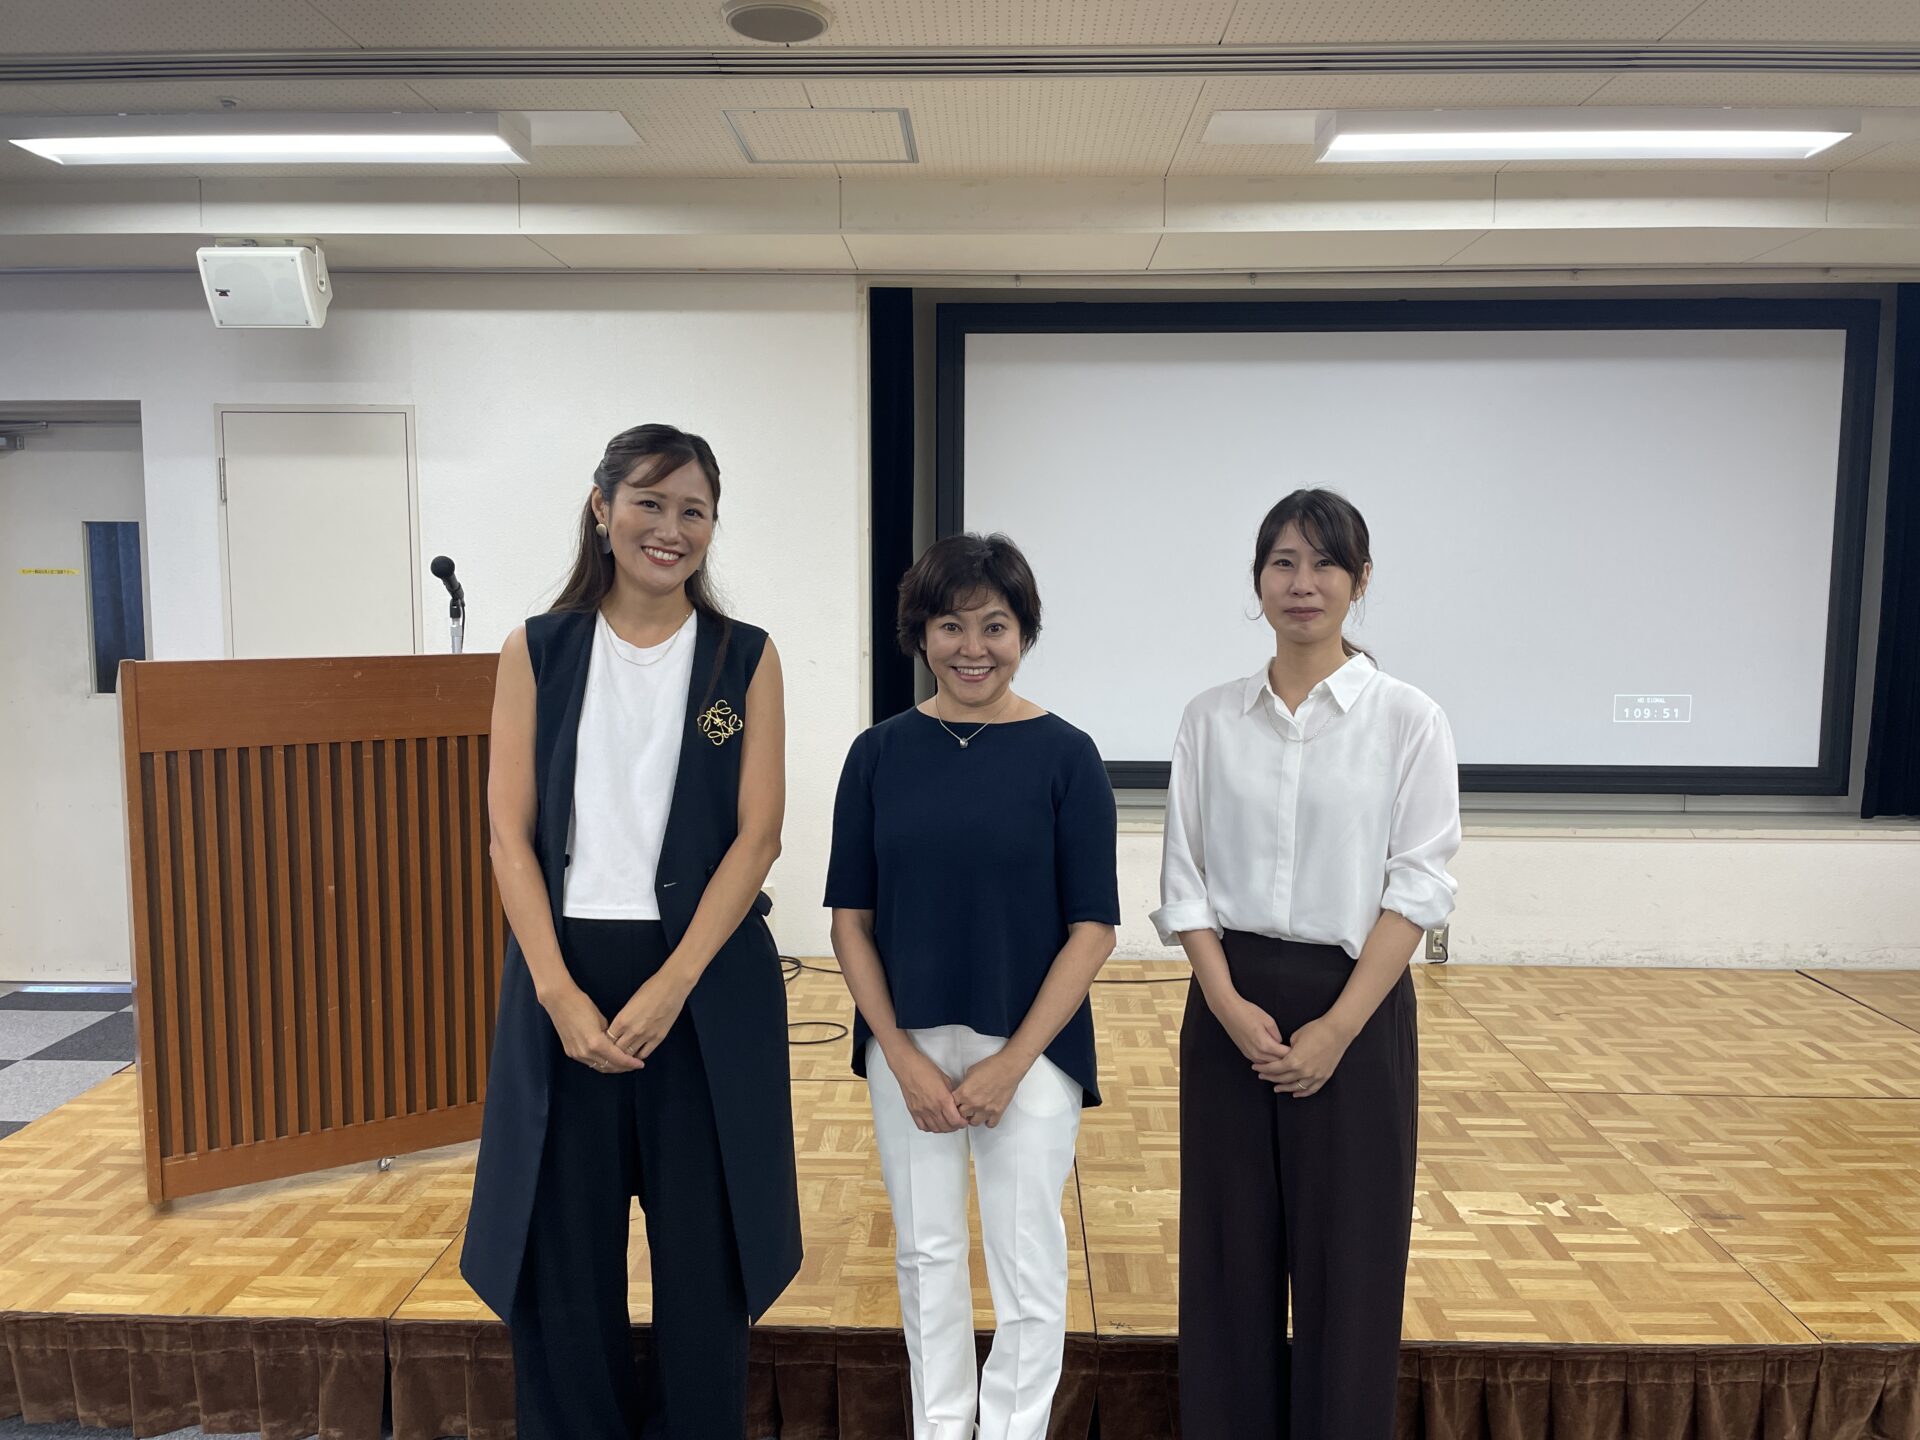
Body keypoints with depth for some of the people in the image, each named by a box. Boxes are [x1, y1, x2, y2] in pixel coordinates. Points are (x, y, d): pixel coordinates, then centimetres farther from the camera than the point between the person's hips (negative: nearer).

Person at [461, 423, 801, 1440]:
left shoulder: (746, 659, 2)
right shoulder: (538, 652, 4)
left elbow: (757, 834, -5)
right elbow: (510, 833, -1)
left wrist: (671, 986, -14)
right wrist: (558, 991, -12)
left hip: (706, 983, 0)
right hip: (566, 977, 1)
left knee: (704, 1256, 9)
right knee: (562, 1256, 10)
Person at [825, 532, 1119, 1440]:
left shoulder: (1064, 755, -7)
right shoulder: (880, 754, -1)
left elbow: (1093, 927, -7)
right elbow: (851, 918, 0)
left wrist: (1012, 1061, -13)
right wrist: (902, 1055, -8)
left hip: (1029, 1048, -2)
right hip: (906, 1046, 2)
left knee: (1027, 1263, 8)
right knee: (926, 1252, 15)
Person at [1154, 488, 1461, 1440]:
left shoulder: (1407, 719, -4)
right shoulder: (1211, 719, 3)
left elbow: (1418, 885, -7)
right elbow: (1184, 879, 3)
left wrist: (1339, 1026, -14)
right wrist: (1228, 1003, -10)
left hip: (1354, 1007, -2)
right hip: (1231, 1007, 2)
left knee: (1347, 1251, 8)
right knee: (1231, 1246, 11)